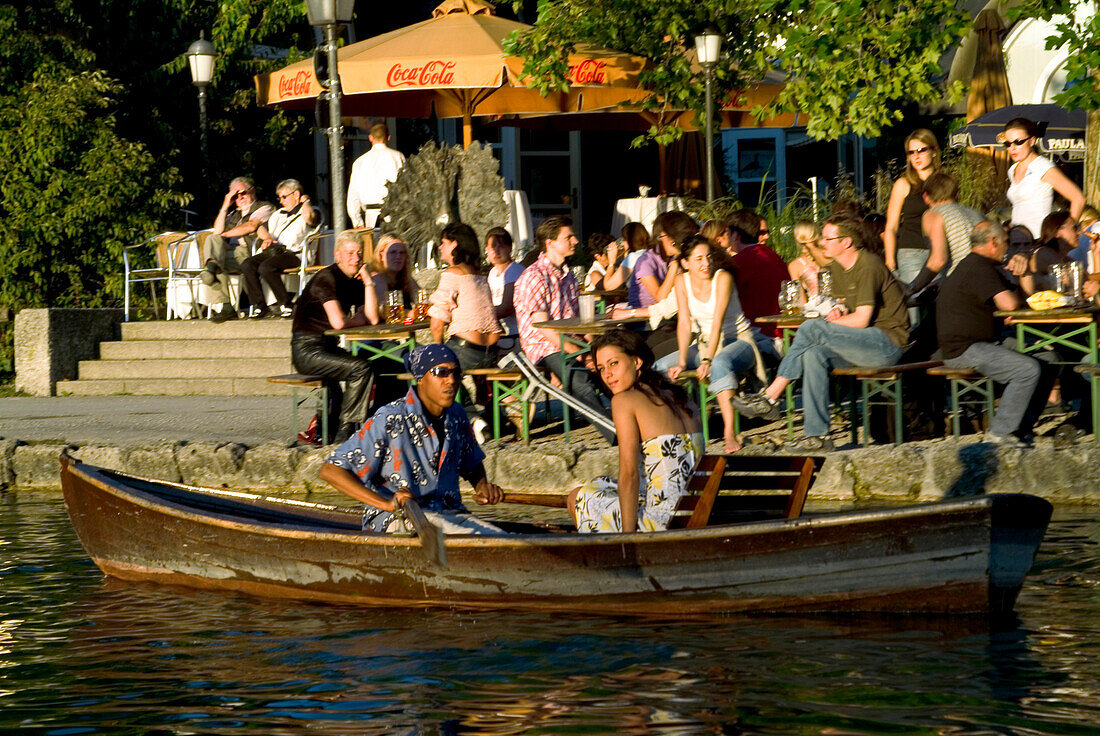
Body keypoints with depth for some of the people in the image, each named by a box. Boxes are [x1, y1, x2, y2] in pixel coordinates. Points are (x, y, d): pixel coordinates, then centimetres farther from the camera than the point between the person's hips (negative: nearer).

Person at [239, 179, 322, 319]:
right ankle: (259, 306, -15)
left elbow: (308, 216, -20)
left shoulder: (311, 211, 6)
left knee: (266, 267, -33)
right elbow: (261, 228, 31)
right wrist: (267, 237, 8)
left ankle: (286, 304, -21)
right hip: (273, 252, 7)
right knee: (247, 265, -18)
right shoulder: (279, 214, 30)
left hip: (293, 254, -7)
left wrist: (305, 201, 1)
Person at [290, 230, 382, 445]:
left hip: (329, 347, 9)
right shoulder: (327, 278, -14)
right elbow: (338, 322, -24)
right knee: (360, 368, -23)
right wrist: (358, 320, -2)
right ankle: (345, 431, -15)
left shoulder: (354, 282, 14)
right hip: (307, 349, -9)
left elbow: (372, 318, 2)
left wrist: (368, 280, -1)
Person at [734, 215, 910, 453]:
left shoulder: (868, 266, -16)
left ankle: (770, 397, -18)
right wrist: (838, 310, -1)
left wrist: (830, 322, -5)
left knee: (811, 329, -23)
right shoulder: (837, 267, 14)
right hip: (864, 345, 9)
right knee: (814, 354, -19)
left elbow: (861, 320, -21)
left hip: (888, 342, -9)